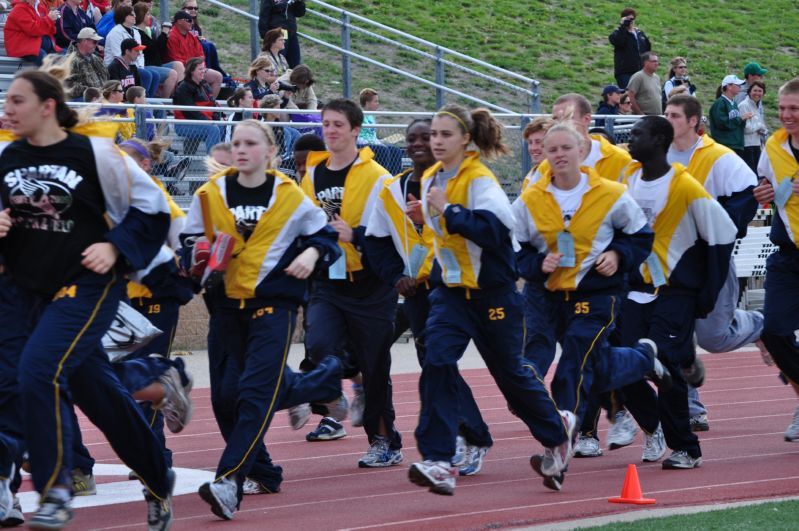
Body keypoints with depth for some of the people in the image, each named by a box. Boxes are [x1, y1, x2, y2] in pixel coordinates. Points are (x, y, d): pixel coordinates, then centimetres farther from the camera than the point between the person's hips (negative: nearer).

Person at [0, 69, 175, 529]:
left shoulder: (95, 152, -10)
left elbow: (152, 207, -2)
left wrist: (116, 248, -12)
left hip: (86, 286, -5)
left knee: (39, 370, -24)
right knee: (95, 388, 13)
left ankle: (56, 489, -15)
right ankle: (157, 479, 30)